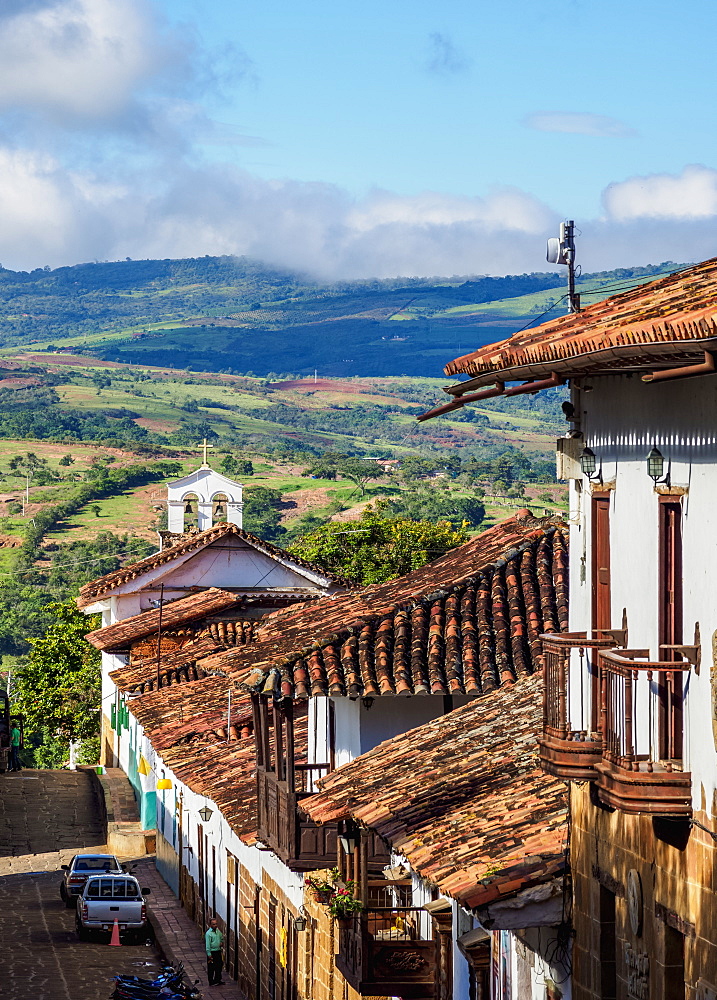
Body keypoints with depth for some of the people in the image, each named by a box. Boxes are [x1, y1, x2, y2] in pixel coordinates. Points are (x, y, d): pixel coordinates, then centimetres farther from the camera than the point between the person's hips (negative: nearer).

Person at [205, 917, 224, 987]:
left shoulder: (217, 930, 3)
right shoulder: (208, 933, -19)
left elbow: (221, 937, 24)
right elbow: (208, 945, -18)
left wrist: (221, 942, 4)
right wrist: (209, 955, -19)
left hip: (218, 951, 7)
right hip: (212, 952, -7)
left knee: (219, 966, 15)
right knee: (211, 968, 3)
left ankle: (218, 980, 28)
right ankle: (211, 982, 13)